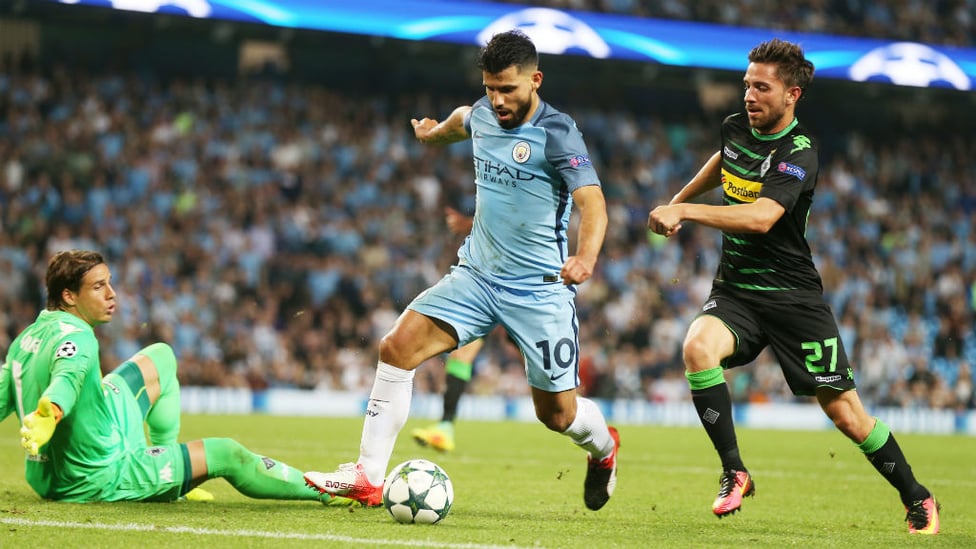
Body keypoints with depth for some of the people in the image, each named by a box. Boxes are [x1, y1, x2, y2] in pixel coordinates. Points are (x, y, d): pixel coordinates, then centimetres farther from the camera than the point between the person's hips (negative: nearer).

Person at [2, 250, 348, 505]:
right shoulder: (77, 338, -25)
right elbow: (67, 379, -46)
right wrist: (46, 417, -65)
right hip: (97, 479, -10)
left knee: (161, 358, 22)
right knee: (226, 455, 3)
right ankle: (327, 489, 13)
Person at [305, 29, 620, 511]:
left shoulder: (556, 134, -16)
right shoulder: (484, 115, 4)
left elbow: (592, 202, -28)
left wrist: (585, 258, -47)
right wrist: (434, 132, 51)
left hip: (539, 289, -6)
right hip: (476, 273, 6)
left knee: (557, 412, 0)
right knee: (397, 347, -13)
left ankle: (603, 449, 37)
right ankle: (368, 477, -11)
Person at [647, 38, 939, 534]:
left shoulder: (799, 154, -19)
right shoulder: (735, 128, 2)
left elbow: (761, 217, -35)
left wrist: (684, 211, -37)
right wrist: (677, 199, 33)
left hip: (792, 296, -5)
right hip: (734, 290, 5)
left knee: (846, 413, -3)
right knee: (698, 347, -29)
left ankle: (916, 498, 18)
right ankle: (734, 472, -18)